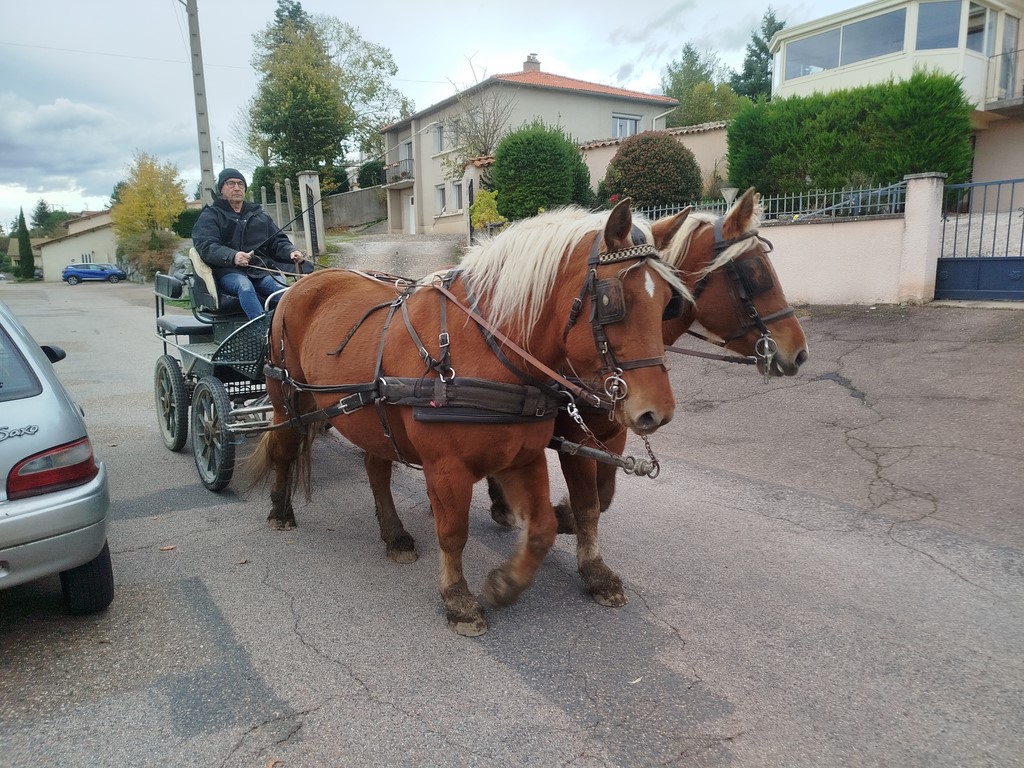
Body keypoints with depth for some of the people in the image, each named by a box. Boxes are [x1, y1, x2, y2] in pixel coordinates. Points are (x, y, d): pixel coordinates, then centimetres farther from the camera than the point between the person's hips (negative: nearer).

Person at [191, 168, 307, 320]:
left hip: (262, 270, 3)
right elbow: (206, 247, -3)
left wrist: (291, 251, -4)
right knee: (244, 286, -38)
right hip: (229, 271, -3)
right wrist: (232, 256, -25)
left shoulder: (260, 215, 27)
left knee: (283, 290, -31)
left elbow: (278, 241, 23)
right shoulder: (210, 216, 13)